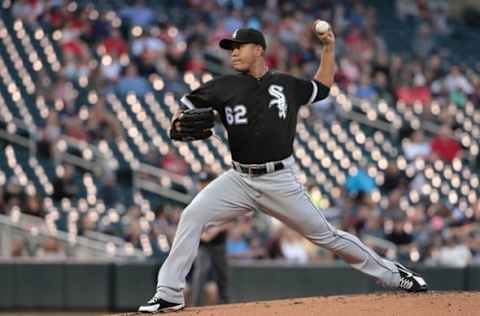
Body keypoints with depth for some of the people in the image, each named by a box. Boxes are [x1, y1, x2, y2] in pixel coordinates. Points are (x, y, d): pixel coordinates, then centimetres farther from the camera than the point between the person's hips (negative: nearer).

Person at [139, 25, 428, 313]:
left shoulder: (287, 85, 3)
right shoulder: (225, 87, 1)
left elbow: (322, 88, 22)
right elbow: (187, 106, 2)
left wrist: (329, 47, 13)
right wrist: (181, 123, -21)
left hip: (280, 181, -1)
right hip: (239, 179, 1)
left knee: (325, 234, 3)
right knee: (192, 216, -18)